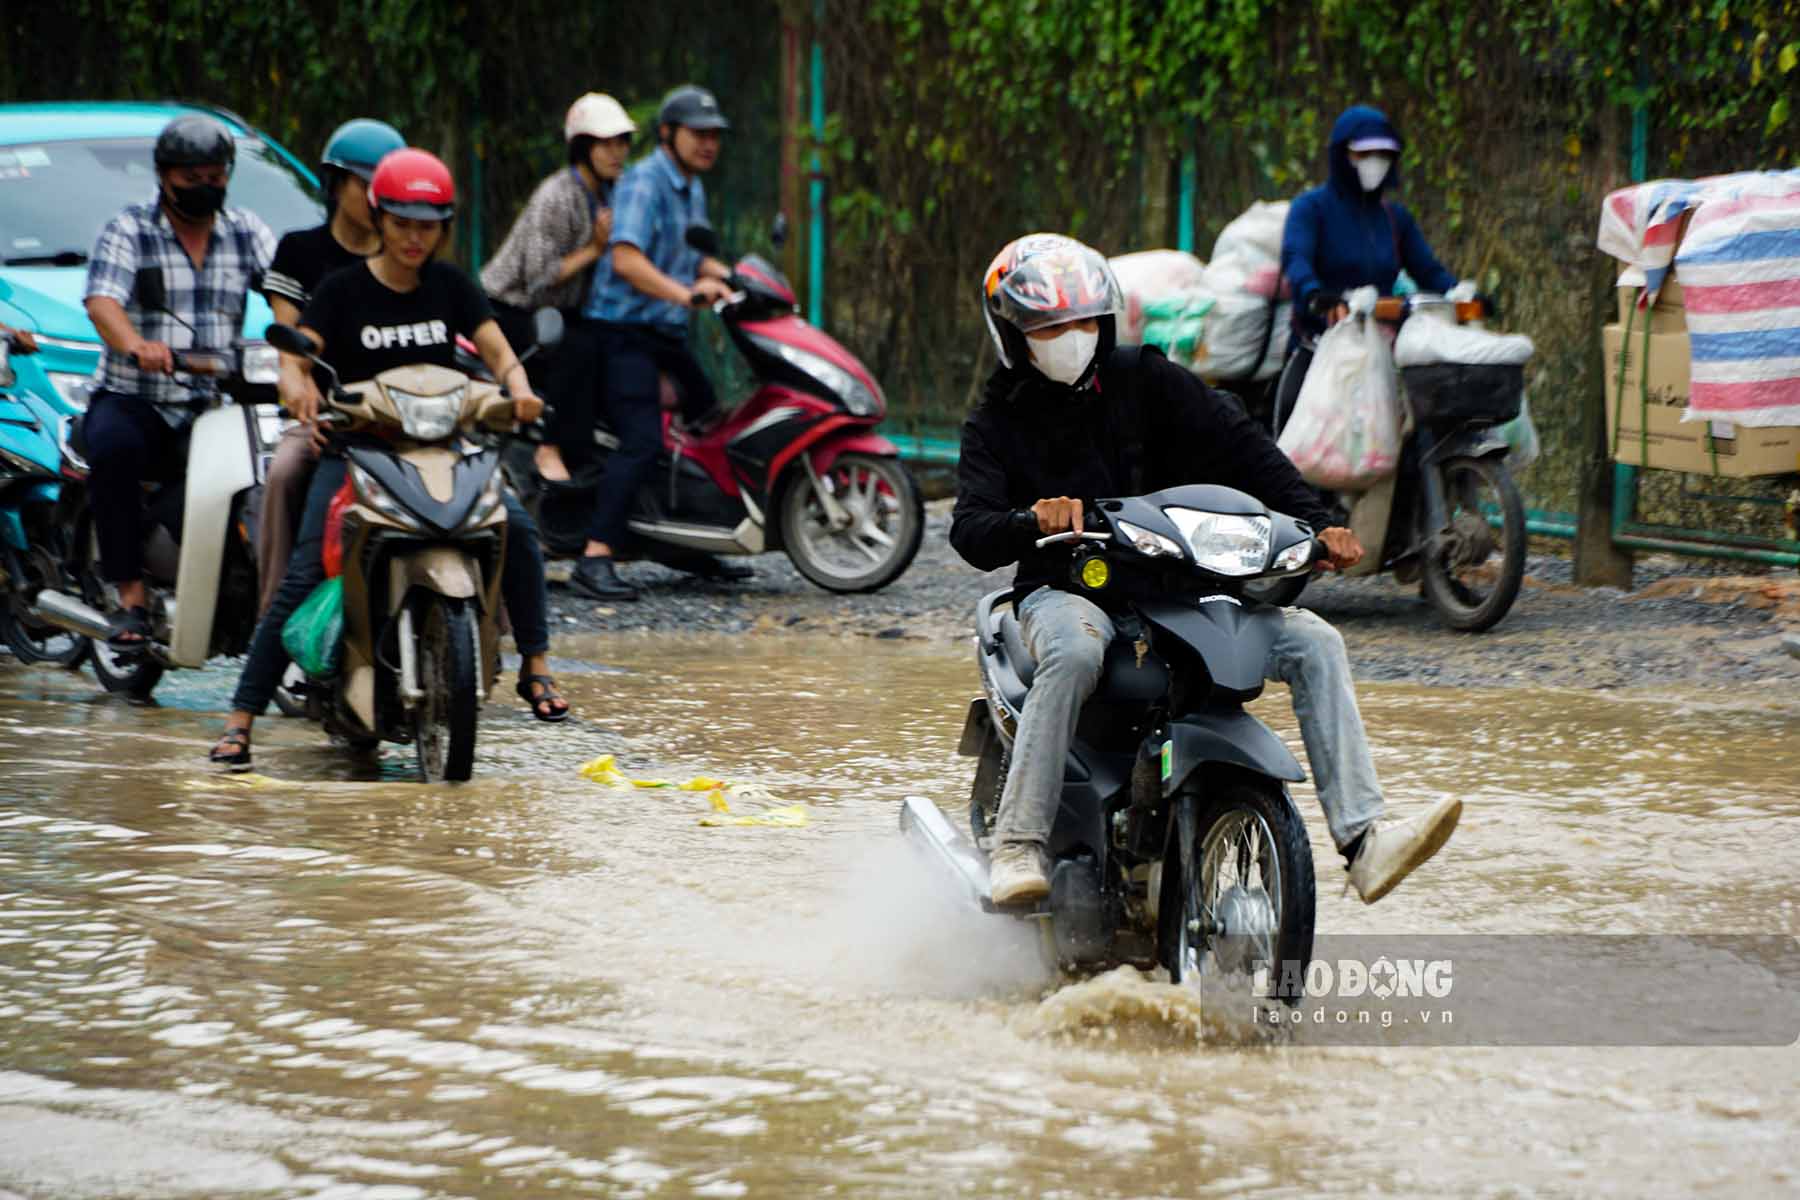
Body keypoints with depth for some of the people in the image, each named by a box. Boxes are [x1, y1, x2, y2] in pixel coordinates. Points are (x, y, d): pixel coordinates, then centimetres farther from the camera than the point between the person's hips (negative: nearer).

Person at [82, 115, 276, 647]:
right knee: (113, 445, -35)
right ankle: (131, 594, -30)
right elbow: (102, 301, -15)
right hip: (131, 400, -2)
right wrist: (135, 346, -38)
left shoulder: (246, 232, 13)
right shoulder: (128, 231, 2)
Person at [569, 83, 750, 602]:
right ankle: (595, 559, -27)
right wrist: (687, 293, -36)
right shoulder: (644, 183, -14)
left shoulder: (692, 188, 17)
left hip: (668, 333, 10)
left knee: (708, 425, 16)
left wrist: (732, 277, 9)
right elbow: (626, 259, -26)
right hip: (626, 329, -10)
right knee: (642, 441, -22)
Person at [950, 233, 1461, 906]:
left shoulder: (1145, 382, 9)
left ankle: (1363, 838, -22)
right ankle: (1018, 846, -36)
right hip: (1067, 591, -3)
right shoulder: (996, 423, 4)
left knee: (1314, 643, -14)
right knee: (1075, 651, -40)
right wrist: (1033, 521, -34)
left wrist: (1316, 525, -15)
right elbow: (970, 533, -11)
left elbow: (1240, 445, -1)